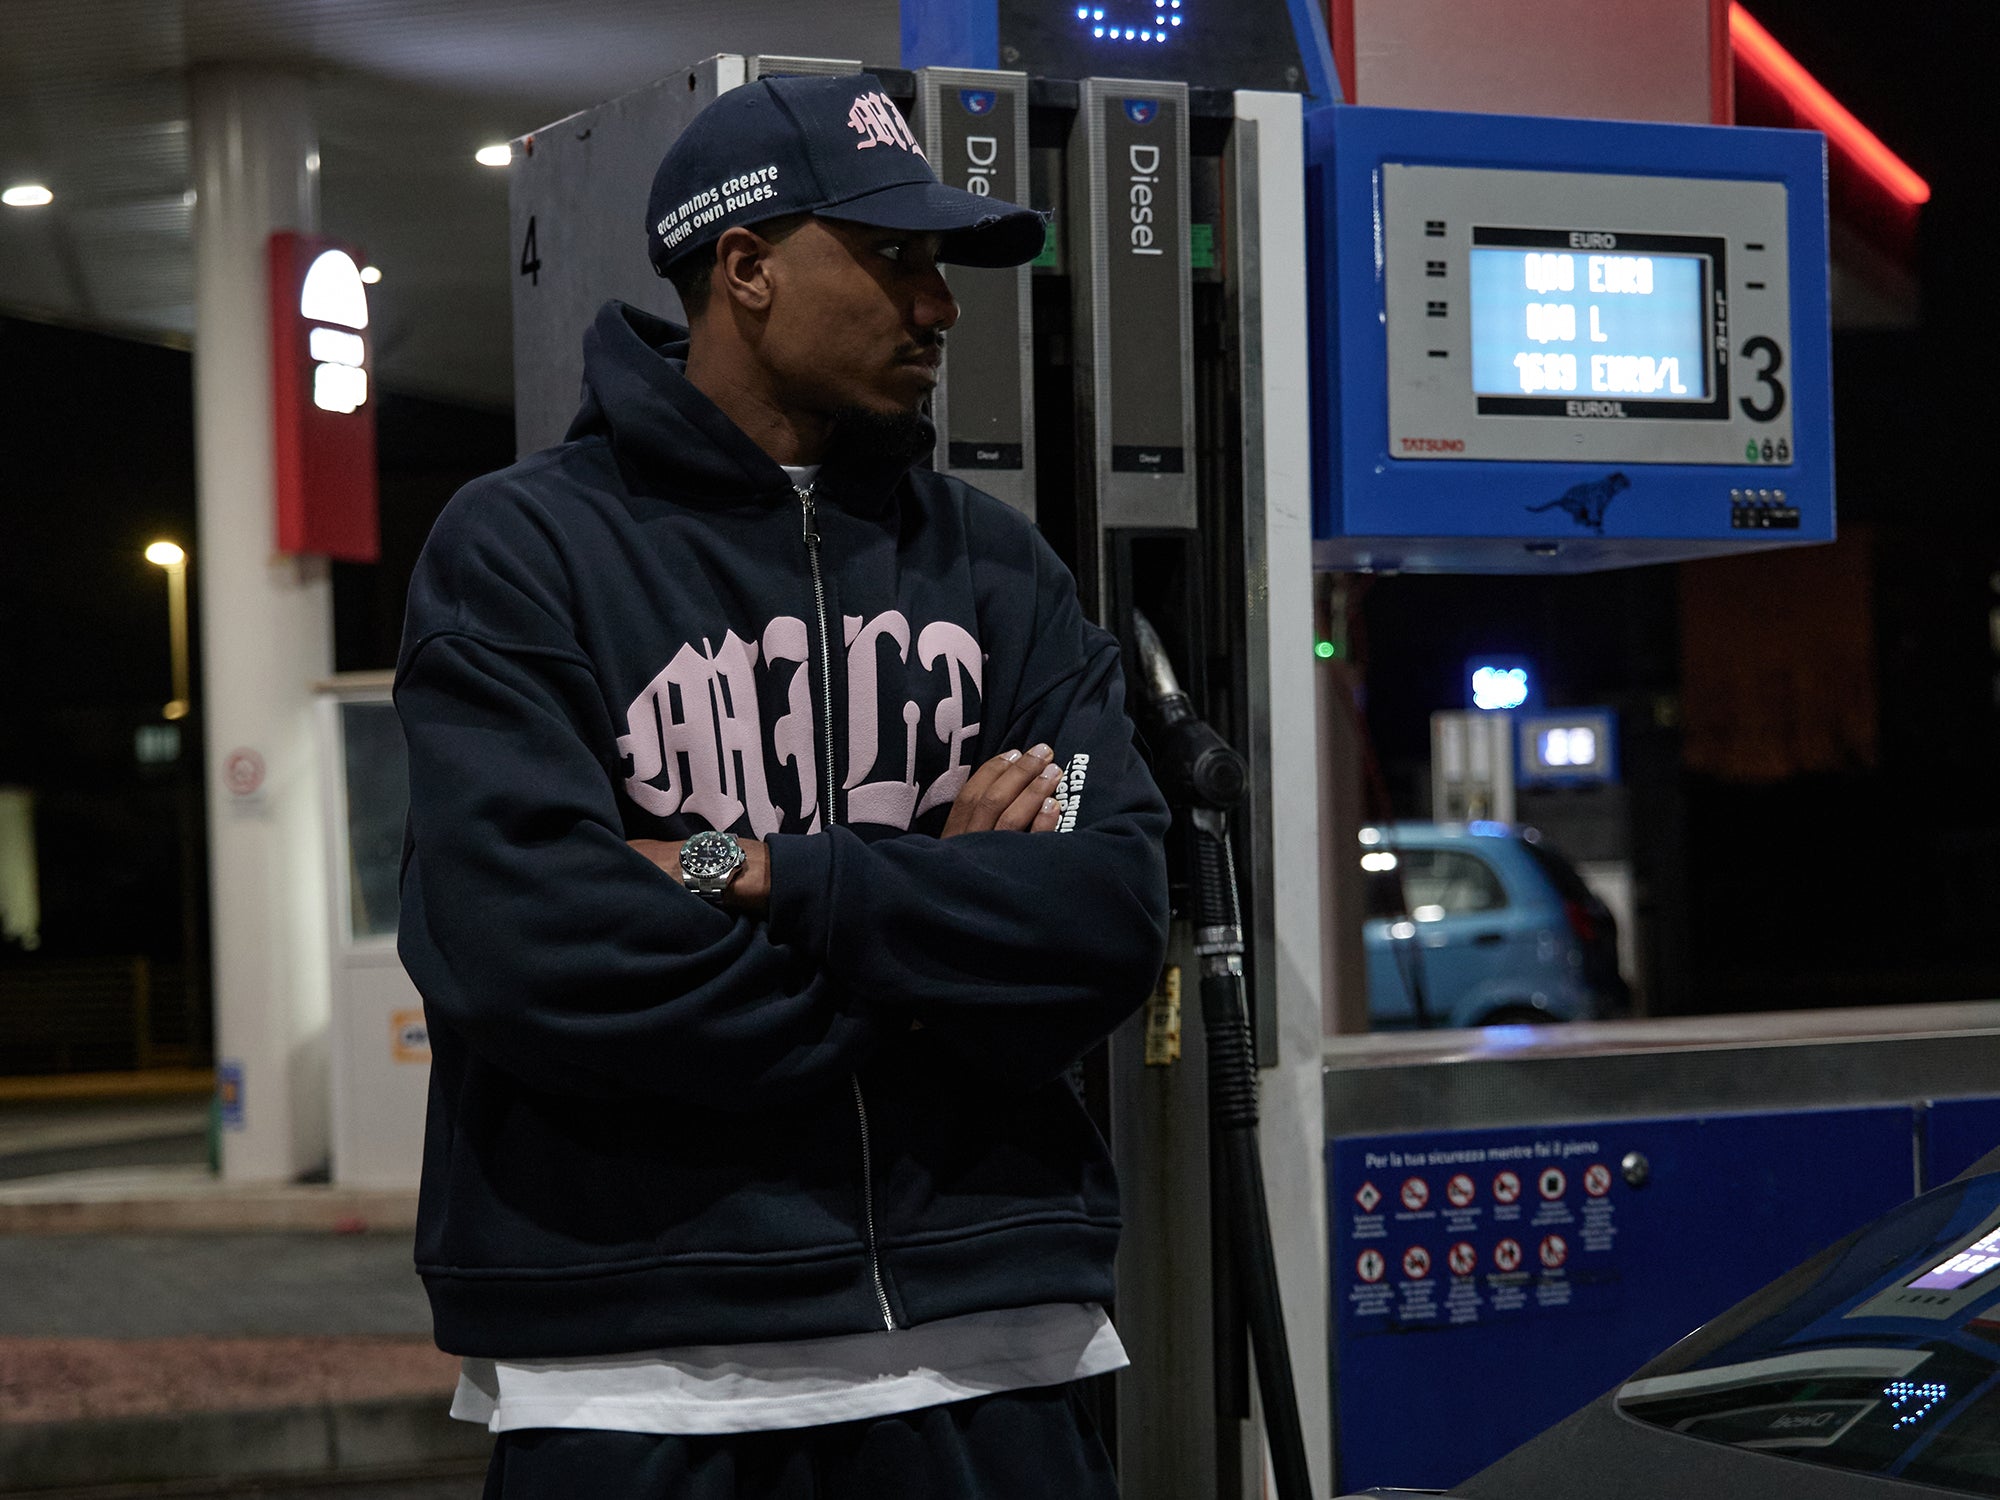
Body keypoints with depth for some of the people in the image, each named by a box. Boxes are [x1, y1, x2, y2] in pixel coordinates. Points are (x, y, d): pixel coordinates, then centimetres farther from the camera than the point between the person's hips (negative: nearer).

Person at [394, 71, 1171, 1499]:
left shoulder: (995, 566, 10)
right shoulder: (523, 552, -2)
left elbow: (1112, 917, -3)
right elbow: (526, 945, -16)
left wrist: (760, 874, -13)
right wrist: (931, 953, -8)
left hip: (991, 1343, 4)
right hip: (632, 1377, -4)